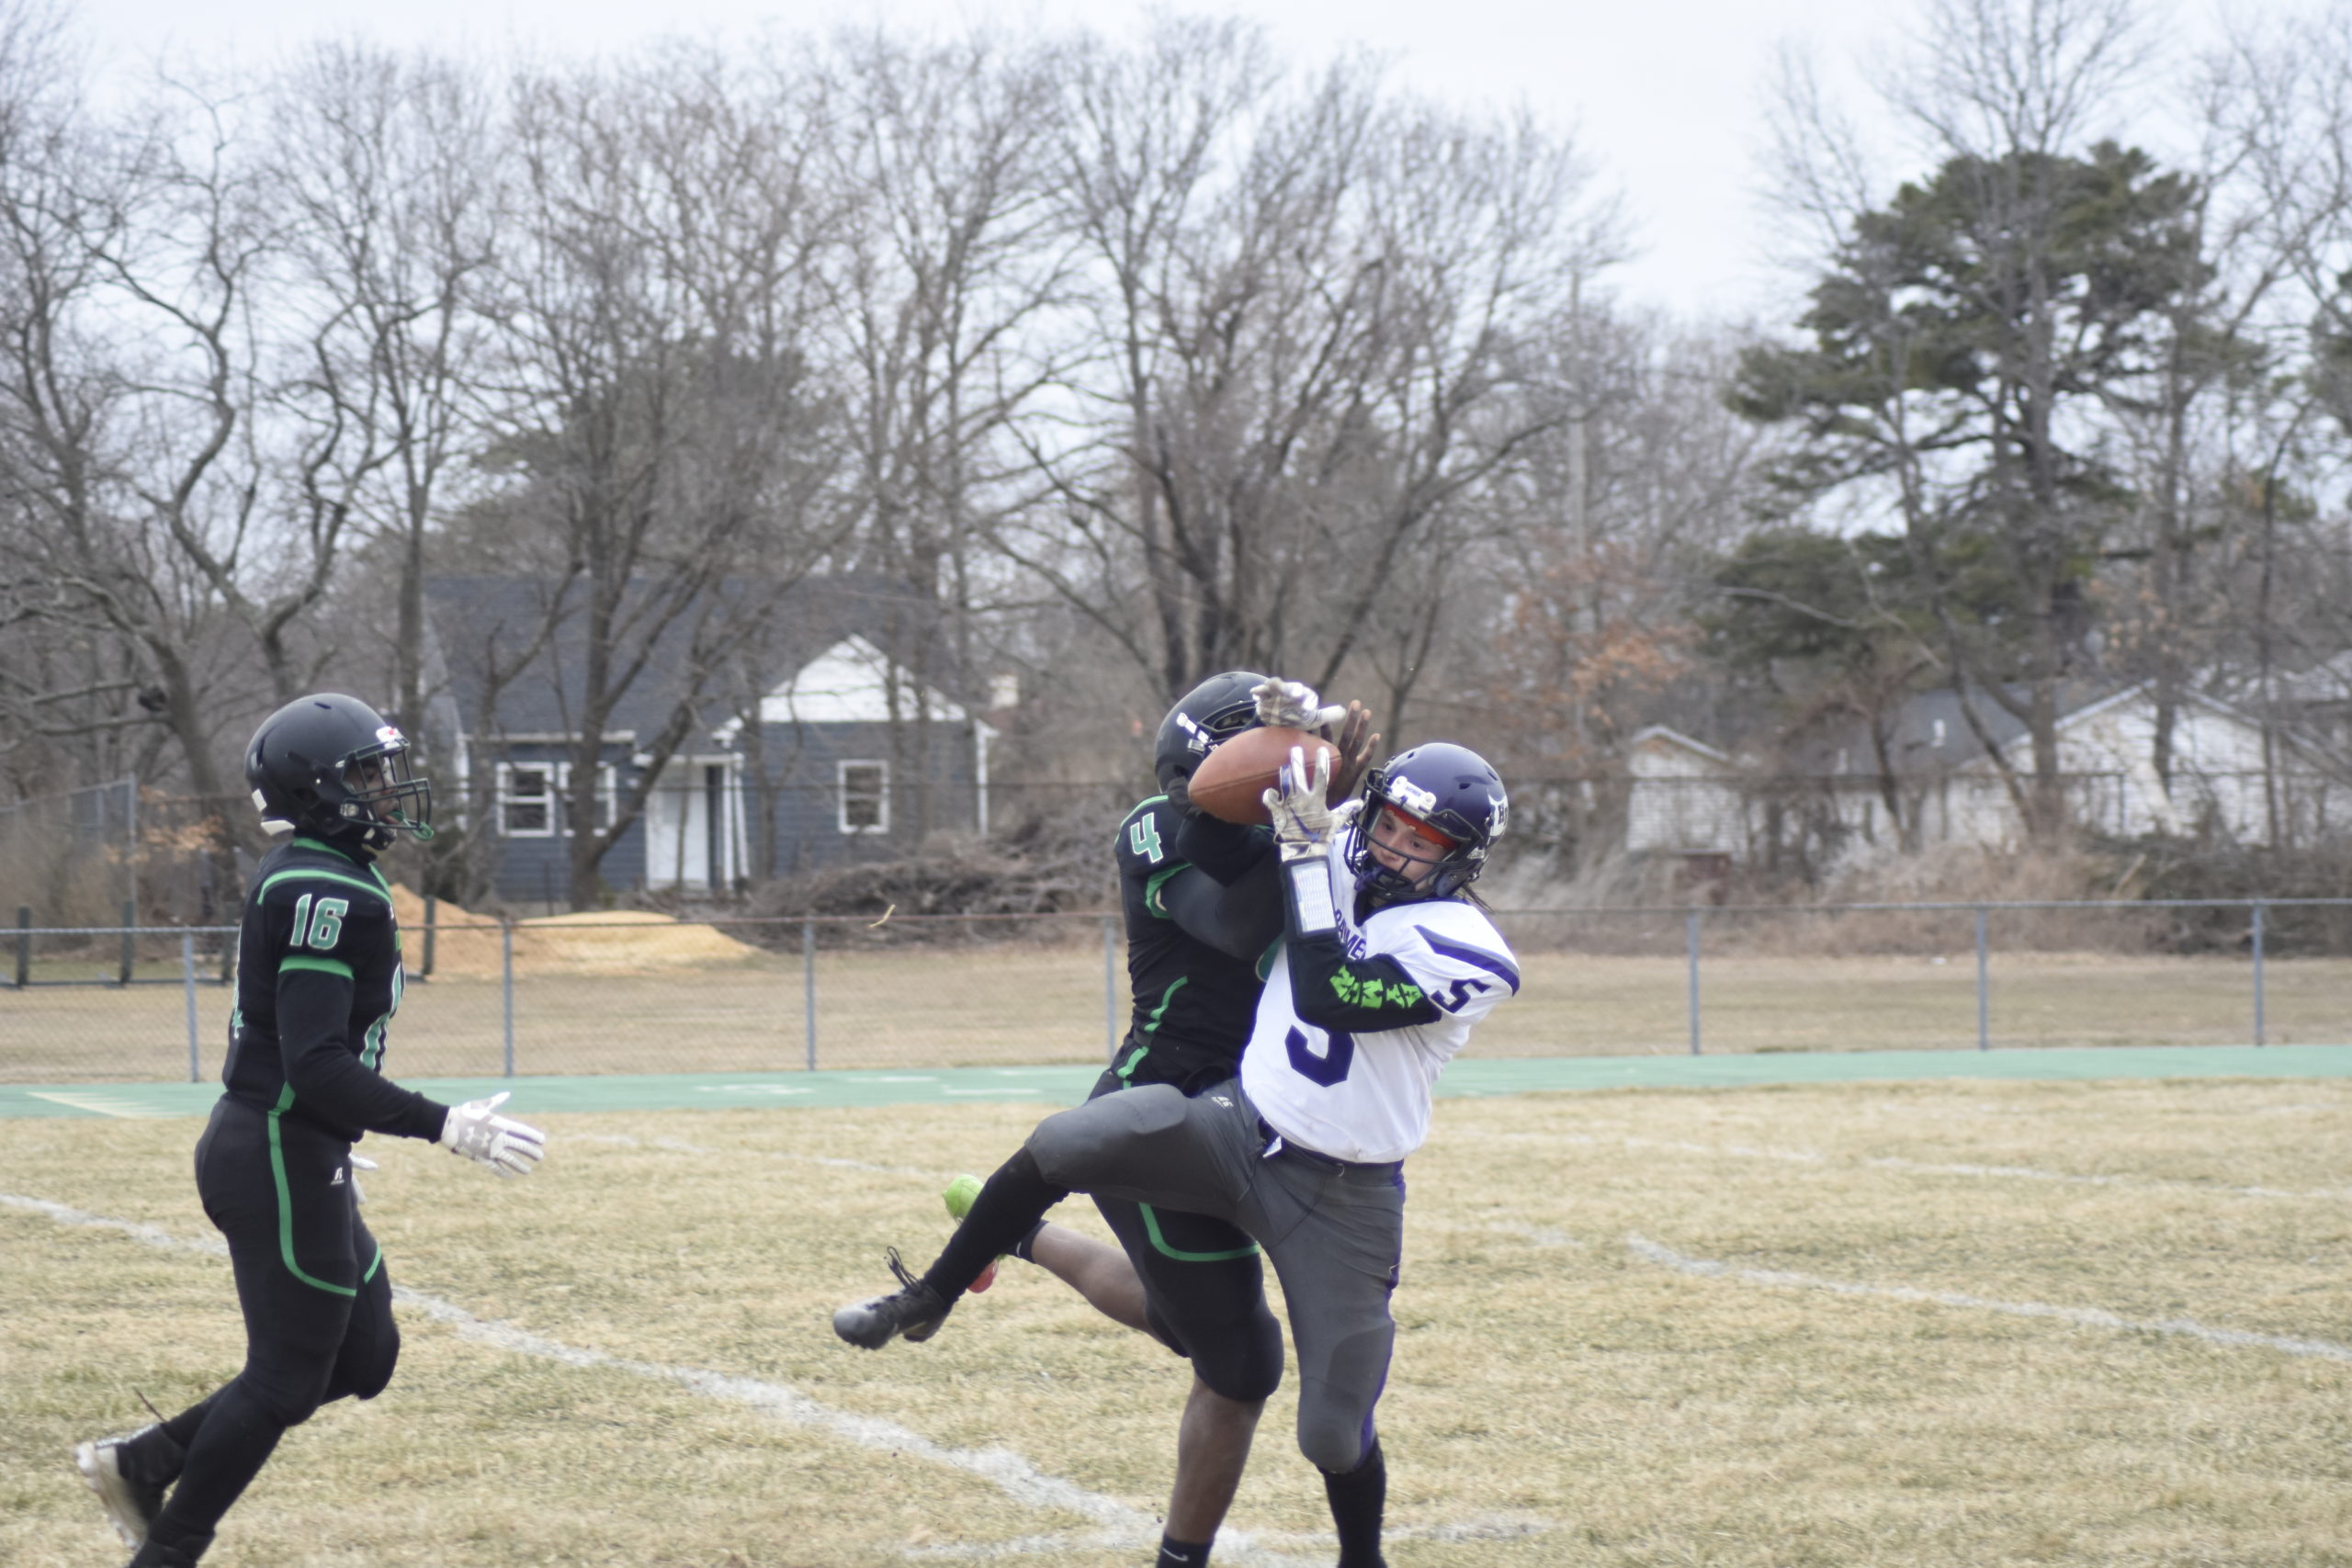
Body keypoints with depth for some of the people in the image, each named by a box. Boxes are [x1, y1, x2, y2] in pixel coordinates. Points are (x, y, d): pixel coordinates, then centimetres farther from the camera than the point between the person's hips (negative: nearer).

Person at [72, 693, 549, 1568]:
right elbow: (316, 1064, -26)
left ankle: (142, 1464, 19)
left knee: (363, 1357, 15)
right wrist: (442, 1128, -26)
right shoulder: (328, 893, -20)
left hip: (277, 1149, 10)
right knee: (286, 1380, -1)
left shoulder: (299, 877, 12)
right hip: (282, 1159, -10)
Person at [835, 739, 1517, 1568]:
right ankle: (925, 1303, 6)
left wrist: (1307, 851, -27)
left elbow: (1331, 995, -31)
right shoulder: (1342, 865, 0)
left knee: (1335, 1432, -1)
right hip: (1236, 1122, 5)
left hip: (1342, 1203, -5)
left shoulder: (1467, 951, -18)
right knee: (1057, 1150, -14)